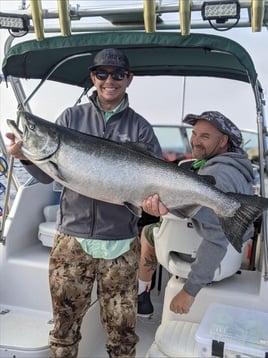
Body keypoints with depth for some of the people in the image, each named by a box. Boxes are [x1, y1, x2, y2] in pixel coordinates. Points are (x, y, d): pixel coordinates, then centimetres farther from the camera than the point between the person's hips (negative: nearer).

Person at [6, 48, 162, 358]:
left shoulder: (140, 128, 2)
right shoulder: (71, 117, 4)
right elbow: (47, 174, 3)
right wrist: (27, 156, -17)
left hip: (121, 242, 0)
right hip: (72, 237, 1)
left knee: (121, 327, 11)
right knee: (65, 321, 15)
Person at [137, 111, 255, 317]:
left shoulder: (216, 174, -30)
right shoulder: (234, 163, 1)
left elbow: (217, 238, -37)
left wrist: (190, 290, -32)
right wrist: (164, 200, -27)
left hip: (213, 259, -9)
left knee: (147, 233, 12)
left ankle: (141, 297, 29)